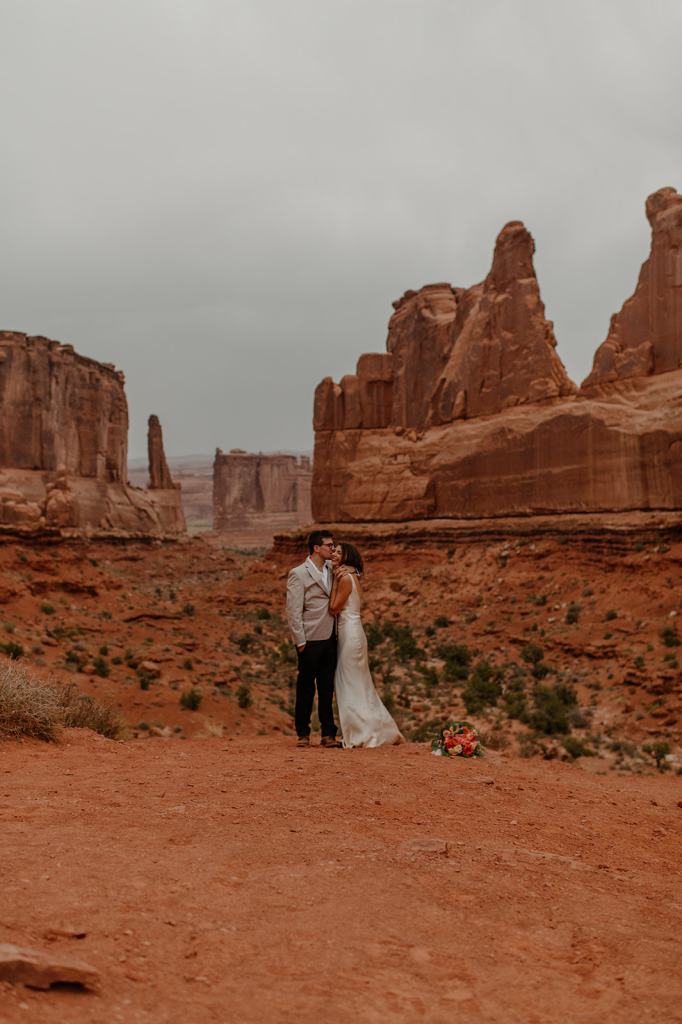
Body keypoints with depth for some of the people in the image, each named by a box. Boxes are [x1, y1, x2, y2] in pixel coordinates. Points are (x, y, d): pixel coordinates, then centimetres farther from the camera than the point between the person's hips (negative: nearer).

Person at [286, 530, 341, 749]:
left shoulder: (331, 568, 10)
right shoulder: (298, 574, -8)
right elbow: (293, 612, -10)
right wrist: (300, 642, -14)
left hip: (330, 639, 5)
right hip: (311, 641, -5)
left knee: (327, 688, 9)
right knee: (306, 688, 5)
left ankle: (328, 734, 15)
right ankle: (303, 734, 16)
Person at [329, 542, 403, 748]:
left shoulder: (345, 578, -14)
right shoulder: (352, 577, 15)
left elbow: (333, 608, -14)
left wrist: (335, 581, -11)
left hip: (350, 634, -10)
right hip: (351, 632, 10)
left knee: (351, 684, -3)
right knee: (359, 685, 14)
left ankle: (361, 735, 2)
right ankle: (378, 730, 21)